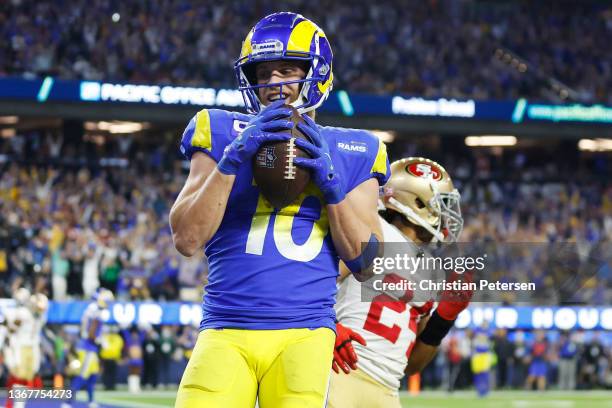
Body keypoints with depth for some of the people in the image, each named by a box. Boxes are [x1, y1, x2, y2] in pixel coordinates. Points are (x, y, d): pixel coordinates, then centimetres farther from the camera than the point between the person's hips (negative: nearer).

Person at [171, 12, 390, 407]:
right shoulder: (224, 135, 9)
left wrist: (330, 184, -4)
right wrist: (232, 158, -8)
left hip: (305, 333, 0)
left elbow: (365, 261, 8)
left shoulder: (349, 153, 12)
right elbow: (187, 239, 1)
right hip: (226, 332, 0)